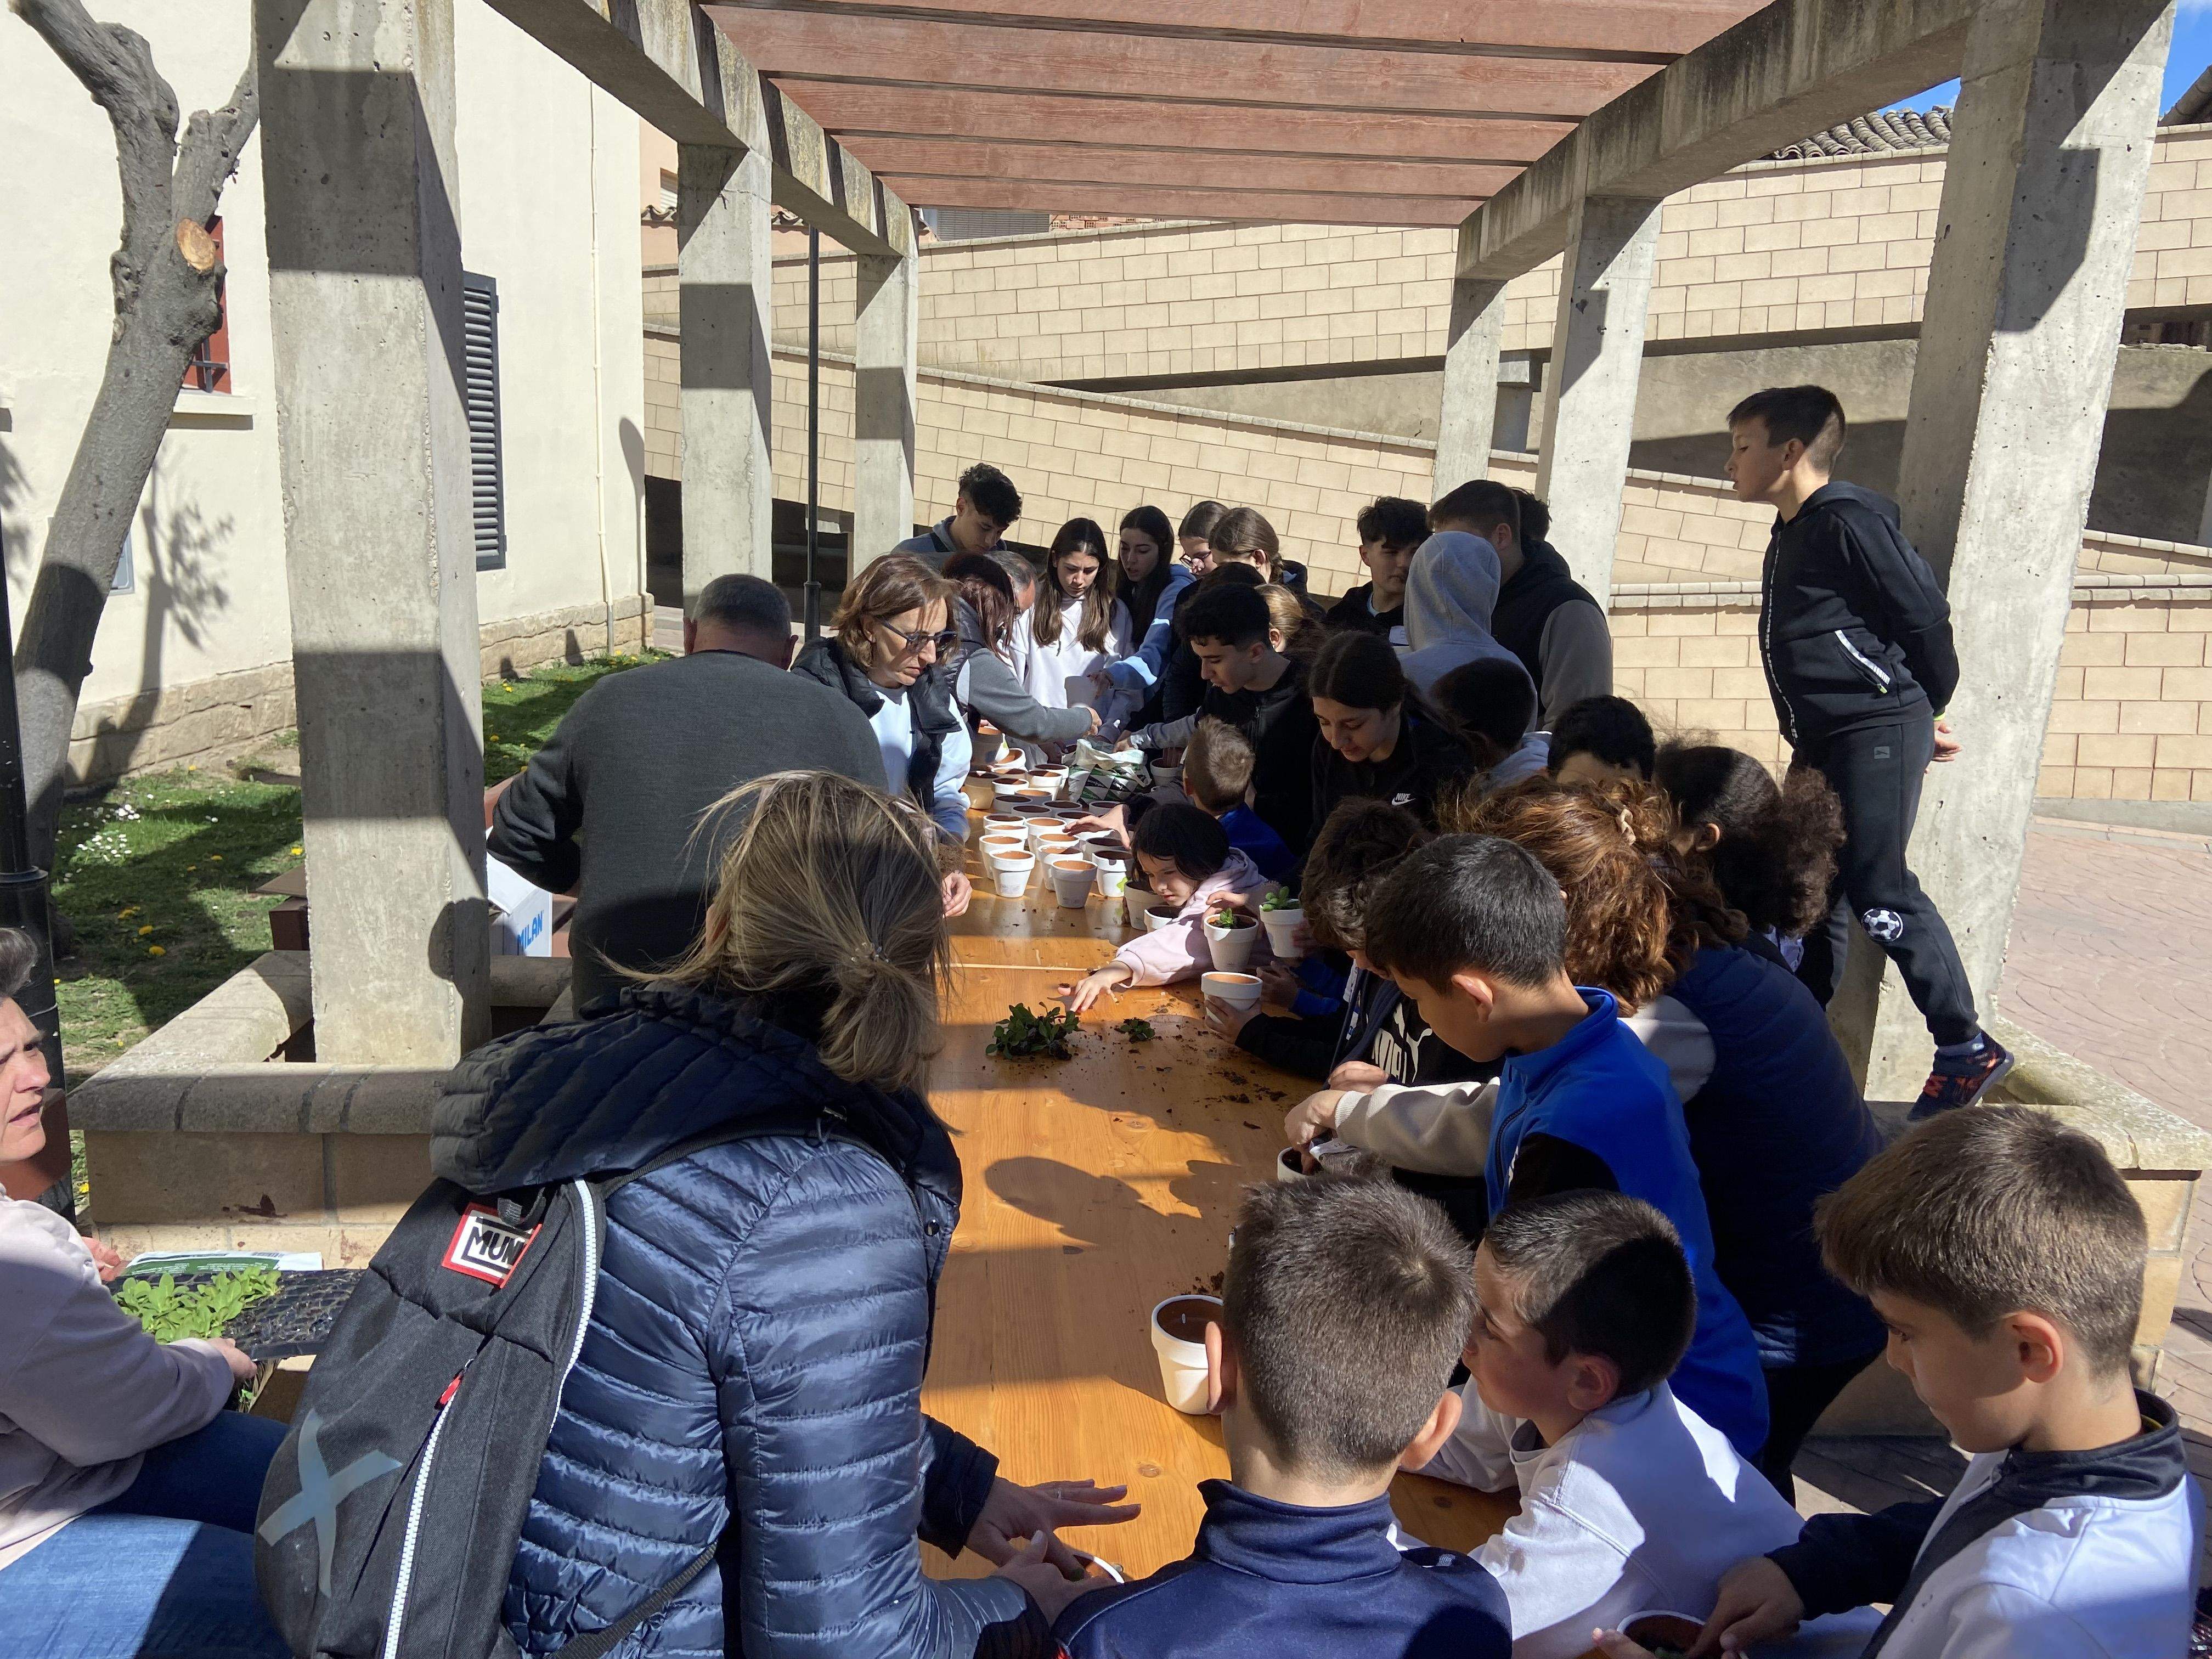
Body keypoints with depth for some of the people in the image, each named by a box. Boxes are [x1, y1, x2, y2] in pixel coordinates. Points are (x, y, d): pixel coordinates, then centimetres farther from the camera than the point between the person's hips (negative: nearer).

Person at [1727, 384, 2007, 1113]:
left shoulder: (1850, 521, -13)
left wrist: (1927, 712, 1)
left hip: (1877, 732, -9)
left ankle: (1967, 1050, 1)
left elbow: (1925, 617, -12)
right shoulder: (1790, 535, 17)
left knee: (1877, 889, -10)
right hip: (1822, 741, 9)